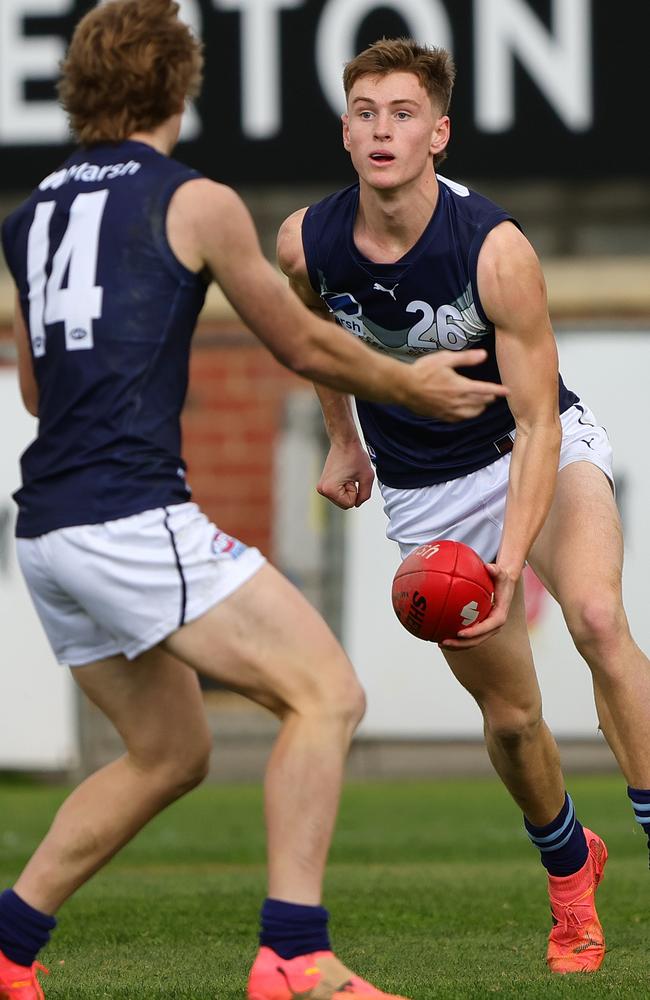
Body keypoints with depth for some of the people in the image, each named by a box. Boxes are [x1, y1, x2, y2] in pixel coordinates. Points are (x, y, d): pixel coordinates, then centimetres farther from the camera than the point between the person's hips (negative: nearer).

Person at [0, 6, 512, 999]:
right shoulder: (196, 202, -1)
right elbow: (304, 347, 9)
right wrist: (411, 388, 24)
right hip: (136, 517, -8)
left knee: (170, 754, 19)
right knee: (326, 693, -5)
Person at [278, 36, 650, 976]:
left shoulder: (497, 250, -28)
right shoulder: (307, 242, -16)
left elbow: (537, 425, -27)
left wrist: (510, 562, -37)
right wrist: (343, 439, 17)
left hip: (544, 445, -3)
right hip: (426, 490, 3)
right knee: (510, 714, 4)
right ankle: (568, 865, 33)